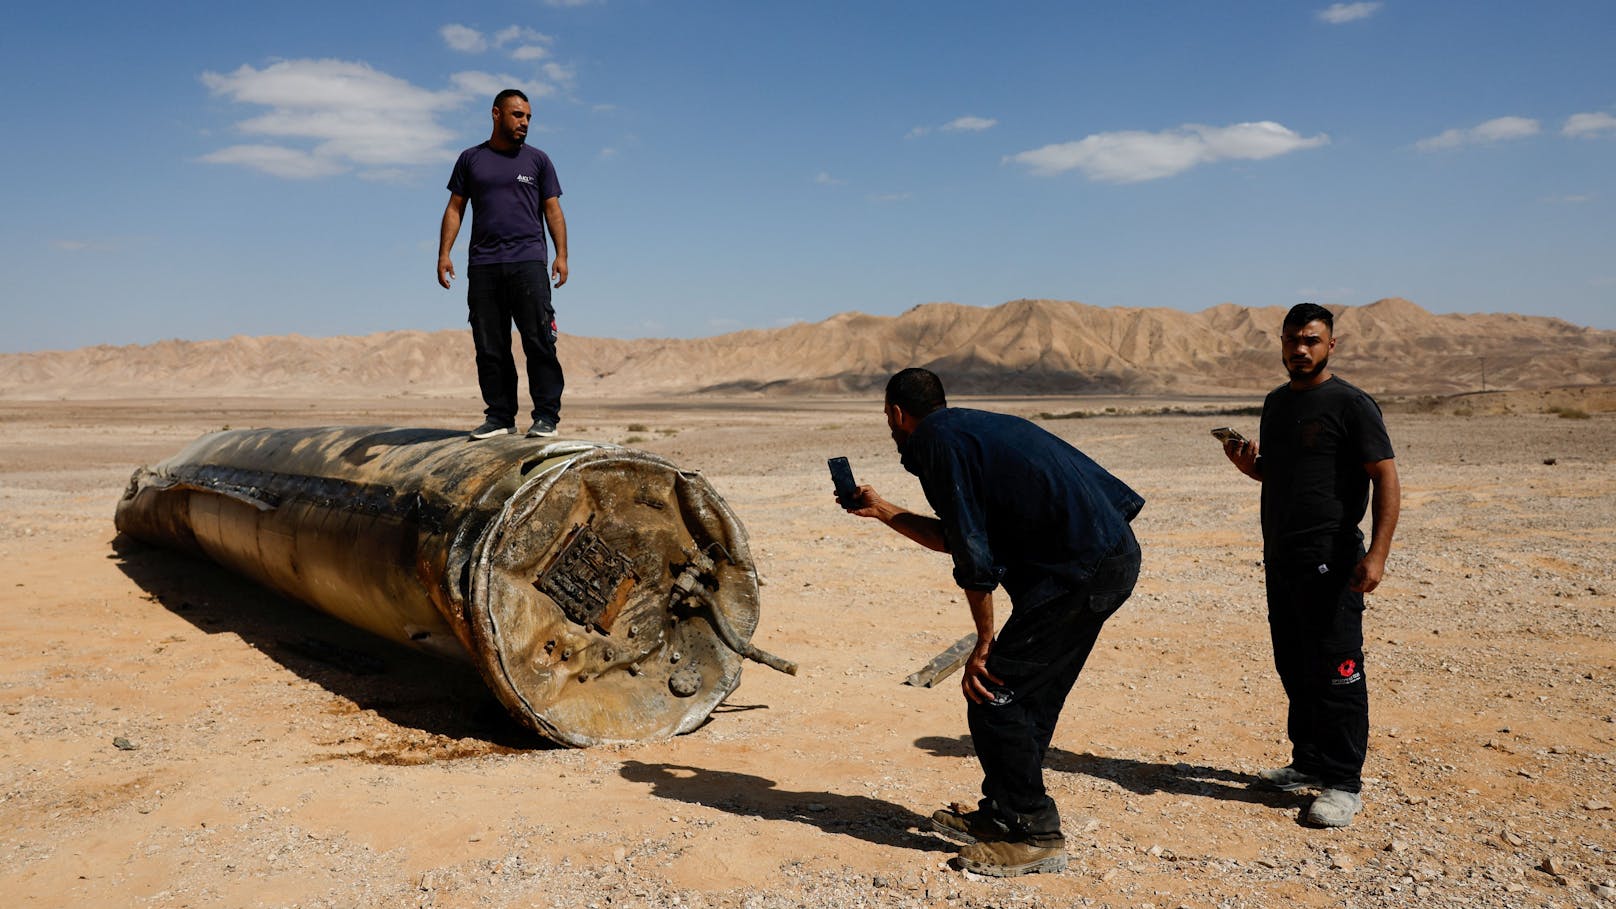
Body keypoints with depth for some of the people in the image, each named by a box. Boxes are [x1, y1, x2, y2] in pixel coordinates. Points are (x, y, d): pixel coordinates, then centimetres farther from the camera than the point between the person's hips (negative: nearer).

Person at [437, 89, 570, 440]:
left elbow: (553, 210, 9)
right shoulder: (471, 159, 16)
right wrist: (444, 253, 4)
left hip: (528, 261, -2)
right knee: (489, 346, 2)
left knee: (538, 341, -9)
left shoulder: (537, 160, 13)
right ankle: (500, 416, 9)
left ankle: (546, 415, -5)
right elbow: (455, 208, 15)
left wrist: (561, 255, -4)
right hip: (482, 265, 2)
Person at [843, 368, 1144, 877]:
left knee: (993, 695, -2)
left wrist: (985, 645, -5)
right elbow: (957, 537, 32)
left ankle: (1035, 835, 6)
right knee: (1030, 697, 18)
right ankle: (1002, 815, 29)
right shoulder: (974, 427, 23)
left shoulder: (938, 440, -6)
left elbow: (974, 557, -13)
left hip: (1077, 572, -10)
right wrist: (883, 512, 41)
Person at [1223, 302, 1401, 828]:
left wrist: (1377, 553, -22)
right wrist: (1248, 464, 3)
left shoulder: (1351, 405, -8)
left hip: (1329, 561, -8)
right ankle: (1308, 763, 28)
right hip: (1280, 560, 8)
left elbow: (1386, 478, -13)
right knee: (1294, 667, 15)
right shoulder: (1277, 402, 16)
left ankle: (1343, 785, 3)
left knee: (1335, 671, -5)